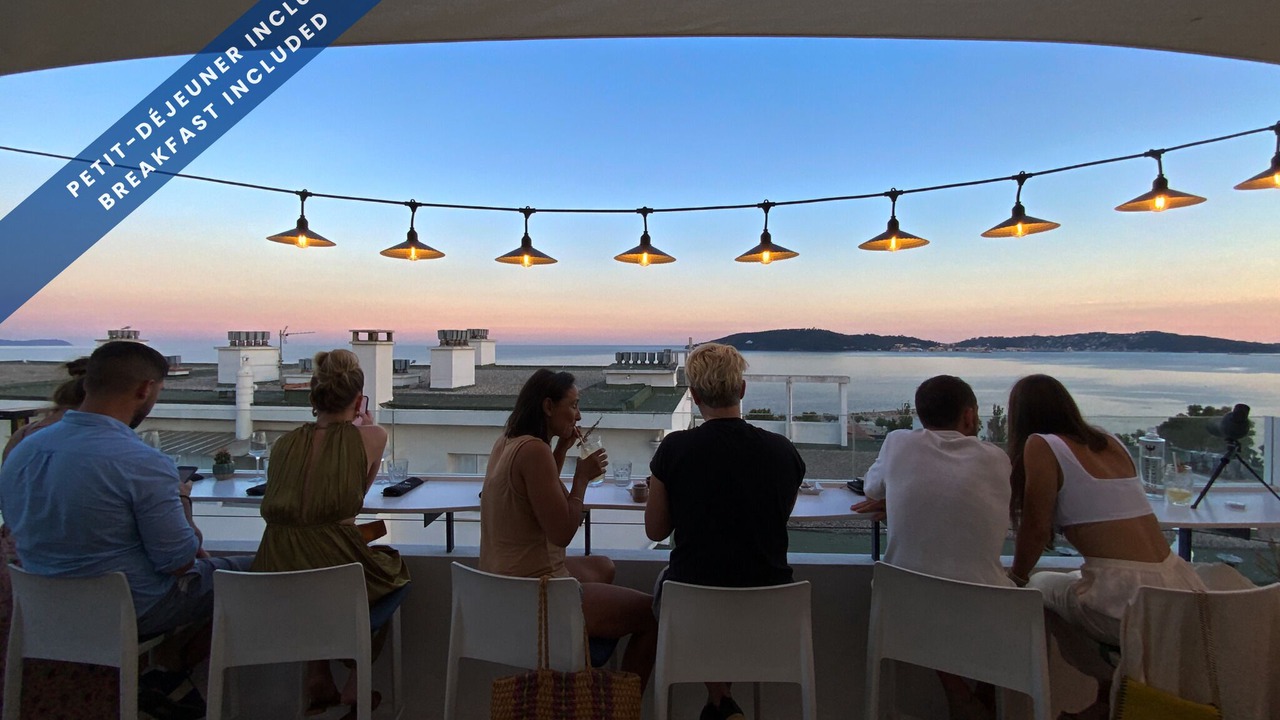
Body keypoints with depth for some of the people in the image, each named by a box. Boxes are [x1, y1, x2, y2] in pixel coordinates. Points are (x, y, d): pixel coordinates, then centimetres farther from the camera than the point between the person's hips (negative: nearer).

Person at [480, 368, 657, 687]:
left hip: (506, 585, 10)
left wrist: (561, 449, 10)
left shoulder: (506, 443, 6)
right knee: (652, 615, -3)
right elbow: (562, 533, -23)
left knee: (603, 567, 32)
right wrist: (582, 476, -12)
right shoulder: (533, 450, -23)